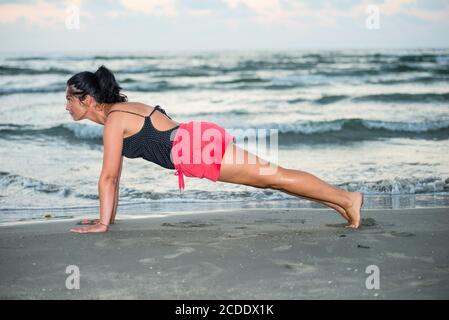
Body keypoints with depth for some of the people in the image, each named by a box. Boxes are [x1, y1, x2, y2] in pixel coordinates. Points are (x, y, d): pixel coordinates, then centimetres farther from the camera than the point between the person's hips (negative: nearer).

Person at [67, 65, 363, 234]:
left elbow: (109, 176, -11)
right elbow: (114, 174, 24)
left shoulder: (113, 120, -10)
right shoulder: (122, 110, 18)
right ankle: (339, 201, 16)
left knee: (273, 177, -6)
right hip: (200, 141, 8)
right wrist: (111, 215, 25)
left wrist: (103, 223, -6)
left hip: (201, 147, -8)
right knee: (269, 178, 11)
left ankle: (346, 199, -2)